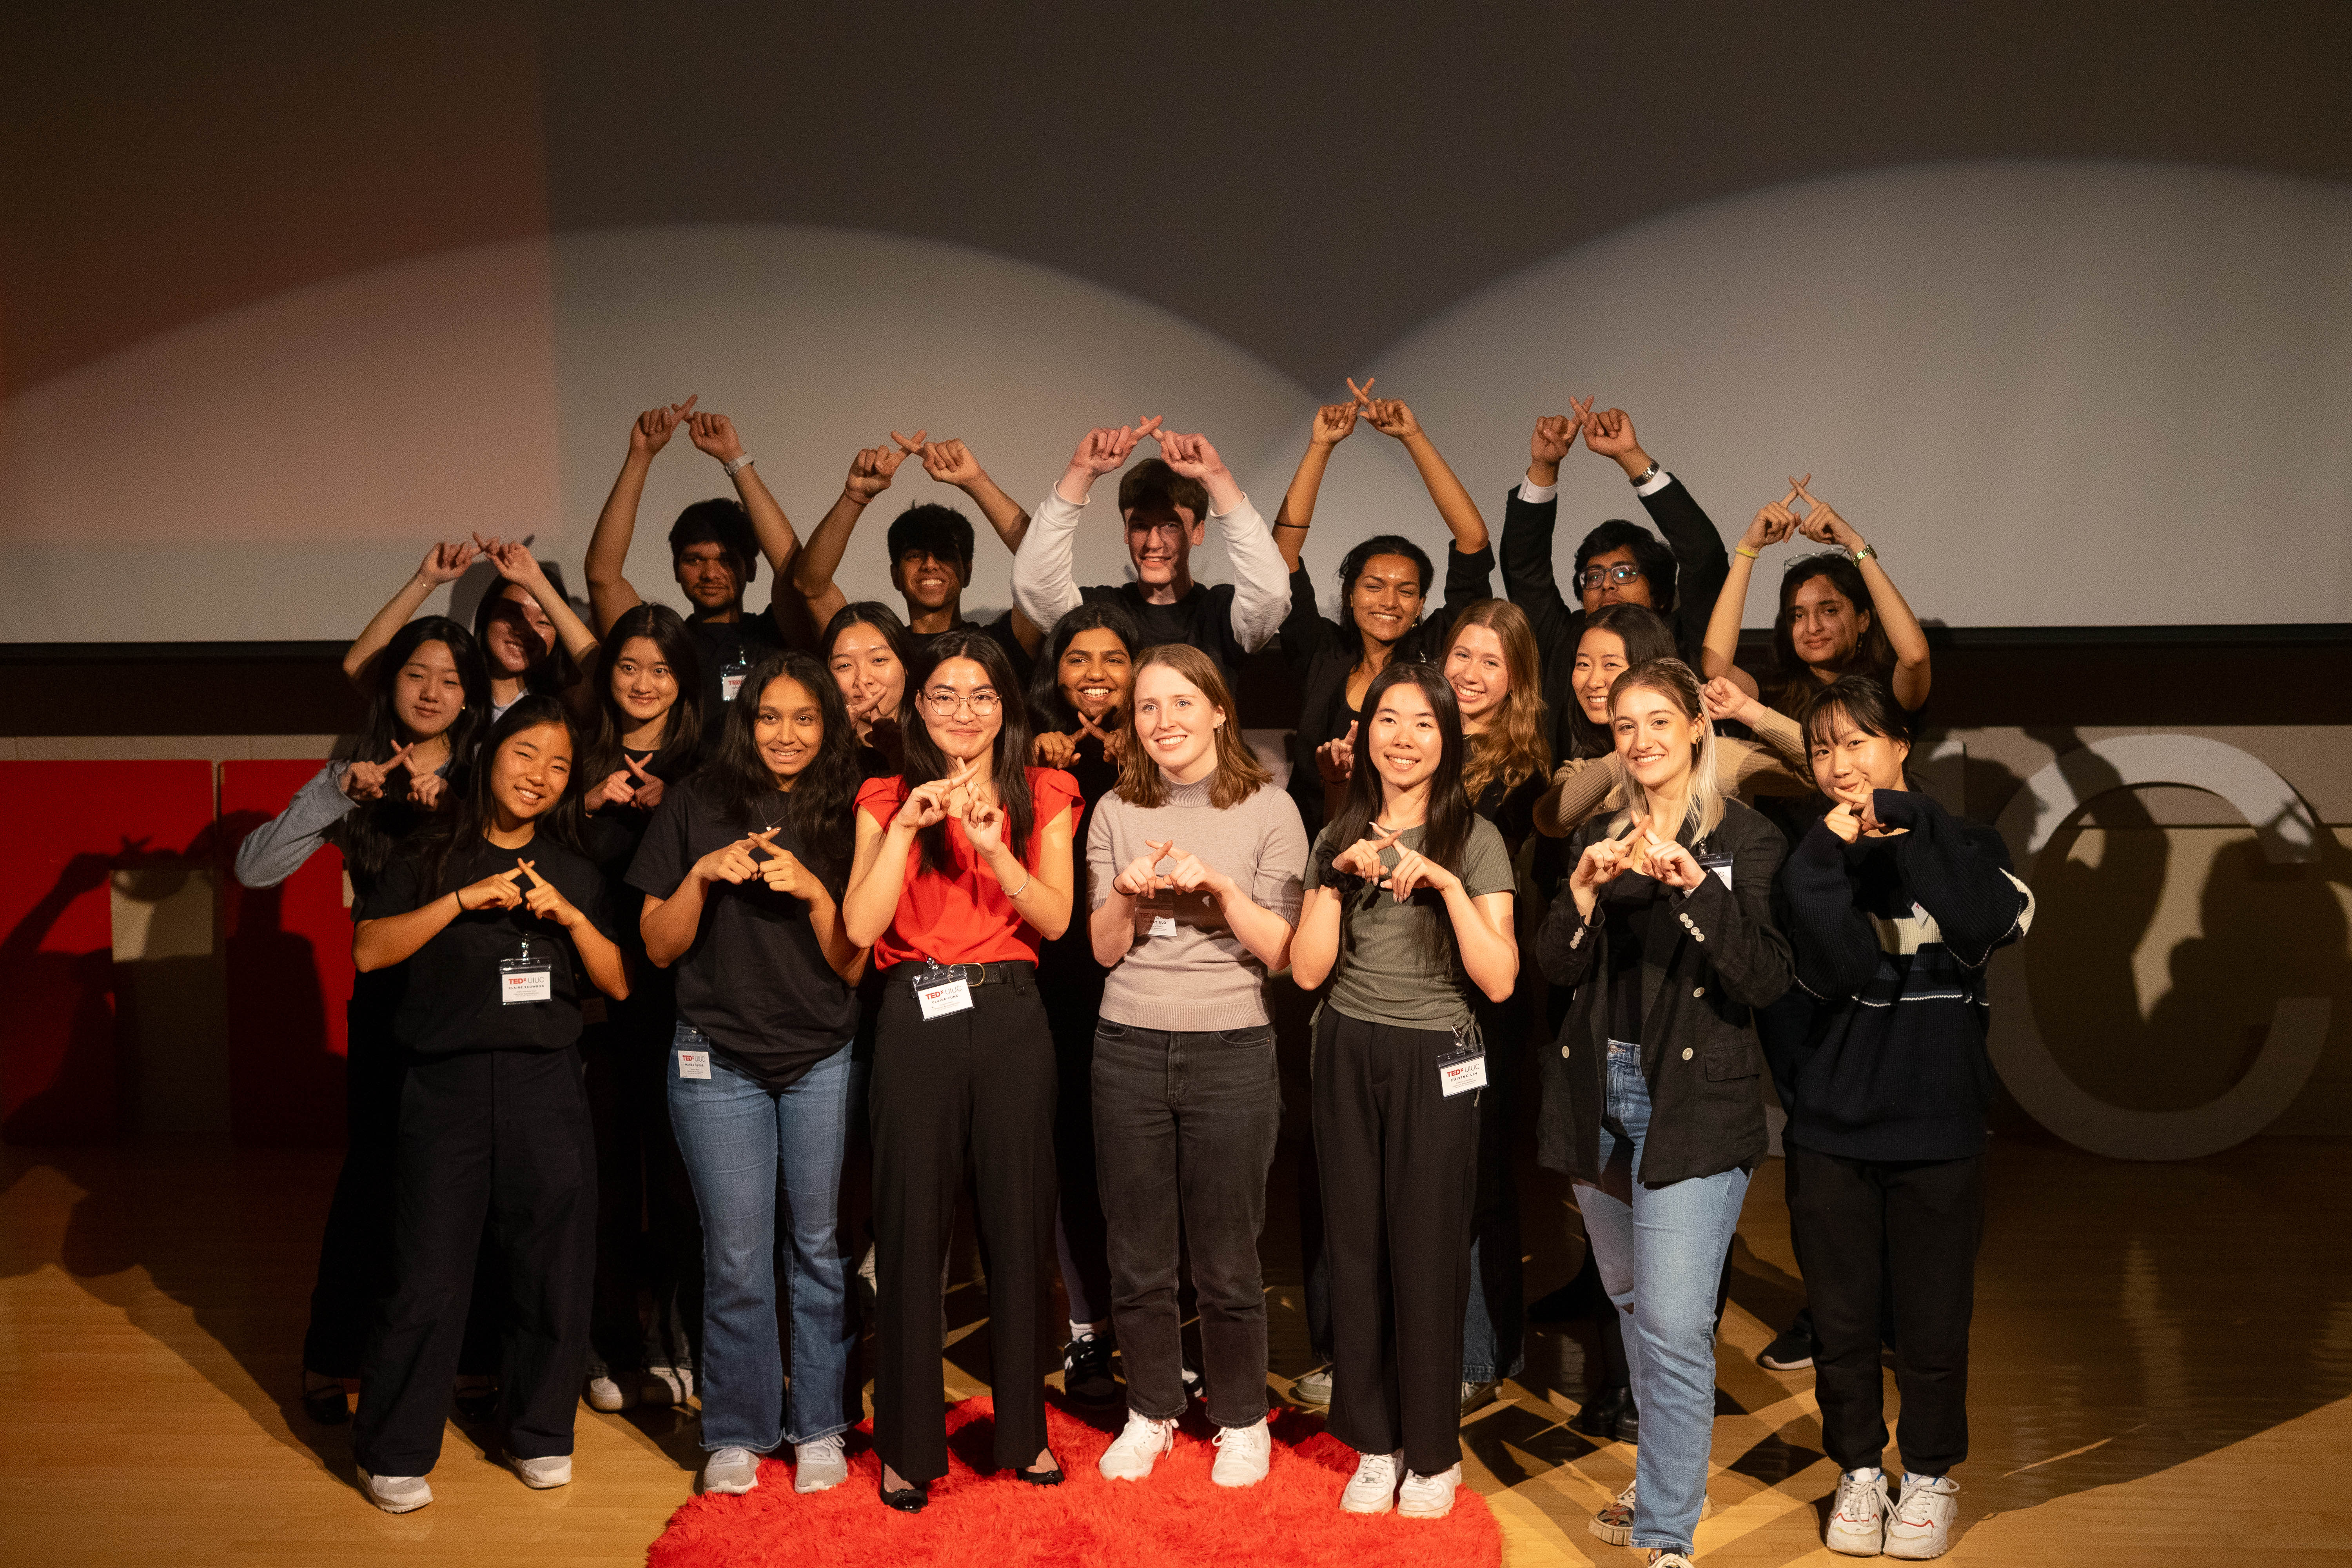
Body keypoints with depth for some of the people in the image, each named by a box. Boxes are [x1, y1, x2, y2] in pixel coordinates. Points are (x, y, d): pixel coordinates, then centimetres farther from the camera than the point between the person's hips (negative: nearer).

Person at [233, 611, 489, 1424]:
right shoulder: (358, 781, 4)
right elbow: (255, 867, -7)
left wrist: (450, 807, -19)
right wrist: (336, 789, -16)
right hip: (389, 1000, -1)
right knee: (372, 1178, 2)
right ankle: (332, 1359, 19)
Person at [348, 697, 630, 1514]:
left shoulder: (575, 872, 13)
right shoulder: (436, 857, 6)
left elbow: (618, 983, 8)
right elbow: (370, 950, -4)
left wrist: (569, 915, -7)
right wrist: (466, 901, -11)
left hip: (548, 1083, 2)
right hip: (448, 1084, -2)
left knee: (554, 1265, 5)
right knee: (429, 1272, -2)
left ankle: (539, 1434, 22)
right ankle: (394, 1454, 13)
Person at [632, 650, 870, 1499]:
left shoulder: (847, 817, 4)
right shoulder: (698, 807, 4)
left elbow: (854, 961, 1)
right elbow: (660, 945, 3)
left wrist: (811, 889, -14)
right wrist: (702, 874, -12)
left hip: (825, 1057, 1)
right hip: (719, 1058, 0)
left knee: (822, 1243, 5)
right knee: (735, 1253, 3)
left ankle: (819, 1426, 17)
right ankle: (737, 1434, 16)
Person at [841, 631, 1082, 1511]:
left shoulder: (1042, 797, 10)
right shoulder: (888, 800, 8)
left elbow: (1056, 918, -3)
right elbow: (859, 926, -4)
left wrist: (992, 845, -16)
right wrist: (909, 826, -12)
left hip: (1010, 1017, 1)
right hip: (917, 1019, -1)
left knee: (1018, 1221, 6)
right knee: (911, 1227, 2)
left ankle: (1024, 1428, 21)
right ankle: (908, 1444, 13)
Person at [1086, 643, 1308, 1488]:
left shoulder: (1269, 810, 0)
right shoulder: (1117, 813, 8)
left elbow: (1280, 949, -4)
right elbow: (1104, 949, 7)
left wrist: (1218, 884, -18)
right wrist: (1126, 893, -12)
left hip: (1232, 1052, -3)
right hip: (1129, 1048, 3)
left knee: (1227, 1260, 4)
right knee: (1138, 1256, 10)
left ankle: (1242, 1421, 23)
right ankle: (1151, 1413, 28)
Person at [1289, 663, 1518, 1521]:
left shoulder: (1474, 839, -3)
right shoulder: (1338, 837, 9)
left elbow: (1500, 980, -12)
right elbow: (1308, 970, 2)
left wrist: (1447, 885, -20)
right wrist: (1336, 879, -9)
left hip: (1435, 1061, -3)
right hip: (1348, 1056, 3)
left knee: (1426, 1256, 1)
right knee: (1356, 1250, 6)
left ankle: (1433, 1453, 15)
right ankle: (1374, 1442, 19)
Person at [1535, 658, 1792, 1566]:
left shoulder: (1745, 842, -3)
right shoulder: (1599, 838, 12)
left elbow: (1765, 982, -11)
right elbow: (1556, 970, 4)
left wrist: (1694, 886, -22)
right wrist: (1585, 890, -14)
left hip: (1693, 1106, -6)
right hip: (1599, 1093, 6)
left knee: (1674, 1327, -11)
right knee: (1633, 1302, 18)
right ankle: (1670, 1476, 37)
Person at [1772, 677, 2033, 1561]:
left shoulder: (1961, 846, 1)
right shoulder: (1811, 859, 2)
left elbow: (1989, 925, -22)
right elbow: (1834, 974, -14)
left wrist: (1906, 821, -19)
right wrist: (1831, 858, -22)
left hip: (1937, 1130, -1)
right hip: (1829, 1130, 1)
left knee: (1931, 1322, 7)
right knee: (1841, 1320, 9)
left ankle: (1930, 1477, 29)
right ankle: (1859, 1473, 29)